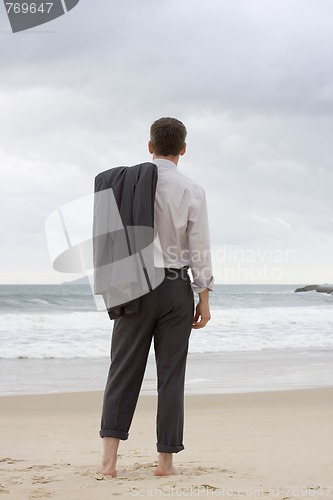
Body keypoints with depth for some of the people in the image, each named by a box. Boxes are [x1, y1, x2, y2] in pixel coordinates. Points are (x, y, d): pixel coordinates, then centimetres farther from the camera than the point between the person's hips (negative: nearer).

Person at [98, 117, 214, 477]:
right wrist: (204, 299, 1)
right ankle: (165, 458, 6)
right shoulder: (191, 190, -4)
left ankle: (109, 455, -5)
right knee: (171, 373, 5)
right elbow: (199, 248, -4)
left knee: (124, 370, 4)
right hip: (176, 285, -1)